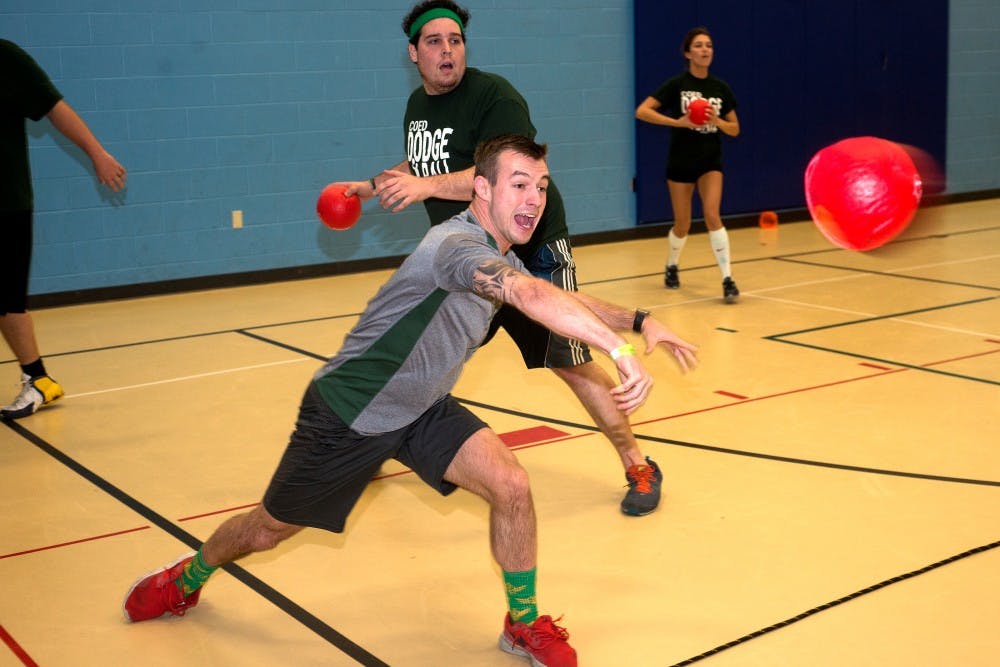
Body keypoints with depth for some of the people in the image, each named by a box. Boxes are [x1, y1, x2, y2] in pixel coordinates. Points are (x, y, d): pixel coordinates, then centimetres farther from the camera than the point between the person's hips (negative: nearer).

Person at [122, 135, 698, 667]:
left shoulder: (505, 262, -2)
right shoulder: (456, 245, -32)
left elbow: (567, 302, 12)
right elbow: (534, 296, -50)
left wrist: (637, 321, -4)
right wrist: (620, 350, -57)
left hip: (424, 410, 7)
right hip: (348, 413, -7)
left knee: (511, 485, -16)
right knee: (267, 531, 12)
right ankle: (188, 578, 45)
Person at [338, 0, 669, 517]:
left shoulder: (493, 96, -18)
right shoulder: (418, 105, 7)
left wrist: (429, 185, -42)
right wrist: (373, 185, 18)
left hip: (532, 251, -7)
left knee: (571, 364, -8)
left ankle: (638, 467, 5)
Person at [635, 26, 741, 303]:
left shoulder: (721, 88, 1)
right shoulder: (676, 84, -9)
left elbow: (735, 129, 6)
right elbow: (641, 111, -15)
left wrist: (716, 121, -15)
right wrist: (677, 122, -24)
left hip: (710, 161, 1)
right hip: (681, 161, -1)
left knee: (712, 215, -17)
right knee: (683, 225, 8)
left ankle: (727, 279, -16)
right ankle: (672, 266, 37)